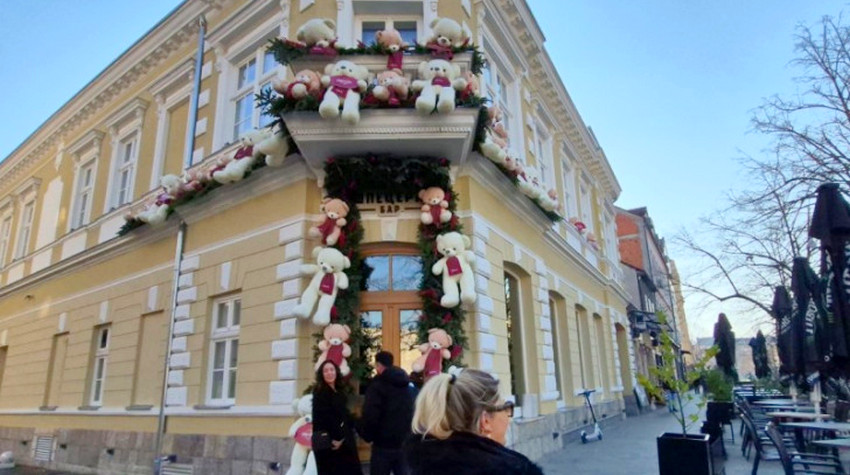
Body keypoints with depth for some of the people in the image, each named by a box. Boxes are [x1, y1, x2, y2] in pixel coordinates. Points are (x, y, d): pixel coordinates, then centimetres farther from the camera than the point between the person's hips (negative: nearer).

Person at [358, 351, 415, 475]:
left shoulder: (378, 384, -11)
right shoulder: (408, 385, 11)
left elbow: (370, 415, -19)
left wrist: (366, 435, -3)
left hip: (384, 444, -6)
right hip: (406, 443, 6)